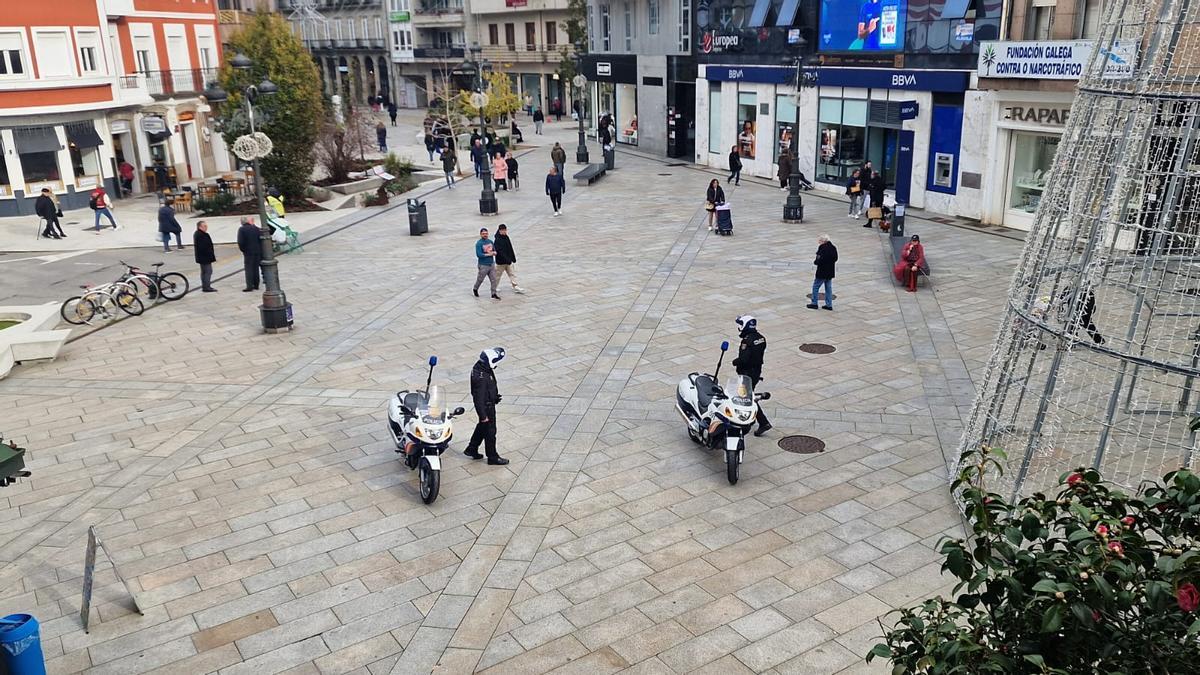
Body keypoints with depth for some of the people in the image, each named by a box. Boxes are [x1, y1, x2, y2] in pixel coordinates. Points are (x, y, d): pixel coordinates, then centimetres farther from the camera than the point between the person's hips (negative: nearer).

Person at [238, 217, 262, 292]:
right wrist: (260, 251, 10)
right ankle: (256, 285, 17)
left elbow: (240, 242, -15)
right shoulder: (256, 228, 3)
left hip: (248, 252, -4)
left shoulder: (241, 229, -9)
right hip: (257, 251, 4)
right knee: (256, 268, 12)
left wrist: (243, 249, 1)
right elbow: (261, 240, 3)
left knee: (249, 269, -2)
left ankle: (249, 286, -6)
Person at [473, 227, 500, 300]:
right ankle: (475, 289, 37)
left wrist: (494, 252, -7)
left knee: (494, 279, 1)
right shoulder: (479, 243, -14)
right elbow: (479, 255, -22)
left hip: (491, 264, 5)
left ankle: (493, 294, 9)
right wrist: (488, 254, -20)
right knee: (480, 279, 10)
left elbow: (494, 250, 17)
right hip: (483, 265, -5)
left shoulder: (490, 241, 6)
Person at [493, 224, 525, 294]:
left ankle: (516, 287, 8)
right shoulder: (498, 240, -21)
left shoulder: (506, 237, 4)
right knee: (498, 275, 9)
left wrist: (513, 258, 14)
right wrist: (507, 260, -32)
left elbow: (510, 249, 12)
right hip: (501, 261, -8)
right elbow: (500, 252, -29)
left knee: (512, 274, 6)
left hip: (508, 261, 8)